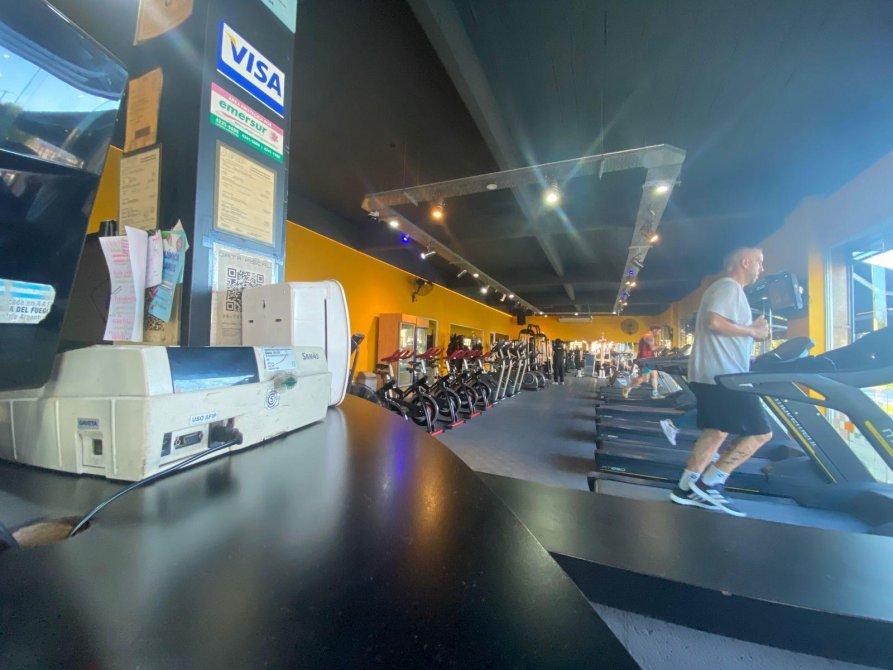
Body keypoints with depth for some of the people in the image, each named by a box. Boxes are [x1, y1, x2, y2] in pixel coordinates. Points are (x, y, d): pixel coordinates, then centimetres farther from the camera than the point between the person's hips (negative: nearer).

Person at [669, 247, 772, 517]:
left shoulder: (728, 289, 25)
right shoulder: (729, 286, -7)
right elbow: (715, 322, -23)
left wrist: (751, 329, 15)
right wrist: (752, 331, -11)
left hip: (713, 375, 10)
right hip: (722, 375, -10)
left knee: (715, 432, 10)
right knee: (760, 432, -3)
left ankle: (686, 489, 14)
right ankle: (708, 484, 0)